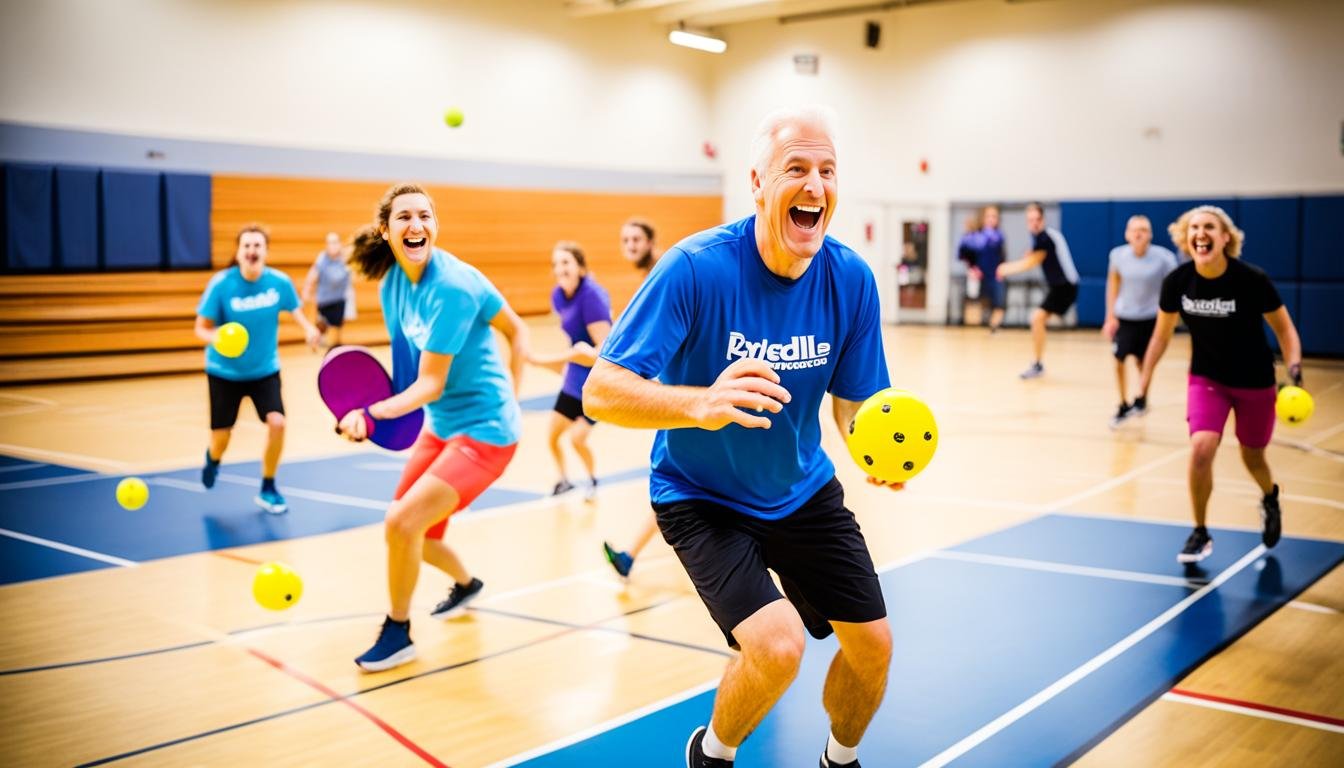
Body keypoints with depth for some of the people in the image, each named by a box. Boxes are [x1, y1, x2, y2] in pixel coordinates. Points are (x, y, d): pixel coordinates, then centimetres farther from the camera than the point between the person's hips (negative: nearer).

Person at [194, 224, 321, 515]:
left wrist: (310, 329, -17)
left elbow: (295, 311, 4)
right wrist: (216, 338, -35)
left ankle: (267, 489, 5)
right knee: (221, 438, 4)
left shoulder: (280, 282, -13)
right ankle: (212, 459, 46)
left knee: (277, 423, -18)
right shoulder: (221, 284, -18)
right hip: (224, 371, -1)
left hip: (265, 370, 1)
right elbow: (201, 328, -12)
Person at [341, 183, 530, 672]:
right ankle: (465, 583, 46)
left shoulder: (453, 286, -24)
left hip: (483, 430, -8)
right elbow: (407, 365, 9)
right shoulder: (392, 283, -1)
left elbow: (432, 385, -23)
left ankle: (397, 633, 5)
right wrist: (372, 414, -4)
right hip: (439, 427, 8)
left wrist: (374, 413, -32)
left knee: (402, 521, -18)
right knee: (406, 528, 15)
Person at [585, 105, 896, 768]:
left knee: (872, 647, 8)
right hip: (702, 497, -5)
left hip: (804, 491, 5)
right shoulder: (697, 268, -26)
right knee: (778, 645, -23)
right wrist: (702, 404, -45)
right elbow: (601, 392, -28)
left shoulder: (850, 279, -12)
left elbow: (853, 405, -3)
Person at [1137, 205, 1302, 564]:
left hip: (1255, 382, -1)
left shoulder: (1252, 279, -23)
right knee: (1201, 448, -19)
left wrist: (1294, 369, -23)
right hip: (1206, 378, 1)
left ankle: (1270, 499, 52)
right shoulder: (1177, 281, -16)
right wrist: (1144, 380, -1)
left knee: (1252, 458, 14)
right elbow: (1162, 333, 0)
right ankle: (1200, 534, 1)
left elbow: (1284, 329, -9)